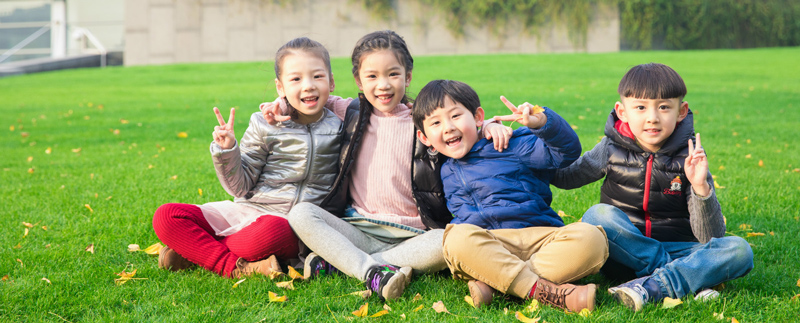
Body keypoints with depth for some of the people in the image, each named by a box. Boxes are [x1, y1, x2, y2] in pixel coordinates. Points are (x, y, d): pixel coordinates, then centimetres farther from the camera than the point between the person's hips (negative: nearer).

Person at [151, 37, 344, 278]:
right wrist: (226, 150, -15)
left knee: (270, 231, -42)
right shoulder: (265, 126, 2)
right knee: (166, 216, -17)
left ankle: (196, 250, -16)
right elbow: (240, 187, 2)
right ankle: (232, 266, -23)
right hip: (246, 211, 2)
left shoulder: (339, 128, 4)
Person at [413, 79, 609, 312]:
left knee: (589, 238, -30)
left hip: (542, 237, 1)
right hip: (490, 245, 0)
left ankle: (493, 281, -31)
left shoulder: (511, 145, 13)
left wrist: (541, 122, -14)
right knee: (458, 237, -35)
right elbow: (466, 219, 9)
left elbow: (566, 151, 4)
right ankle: (546, 291, -40)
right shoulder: (449, 173, 20)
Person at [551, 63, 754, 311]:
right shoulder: (612, 150, 0)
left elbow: (710, 238, -8)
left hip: (676, 250, 0)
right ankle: (683, 279, -25)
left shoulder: (688, 158, -3)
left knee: (738, 250, -25)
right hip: (624, 252, 0)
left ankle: (651, 286, -38)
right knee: (599, 215, -30)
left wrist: (701, 187, -25)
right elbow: (562, 177, 14)